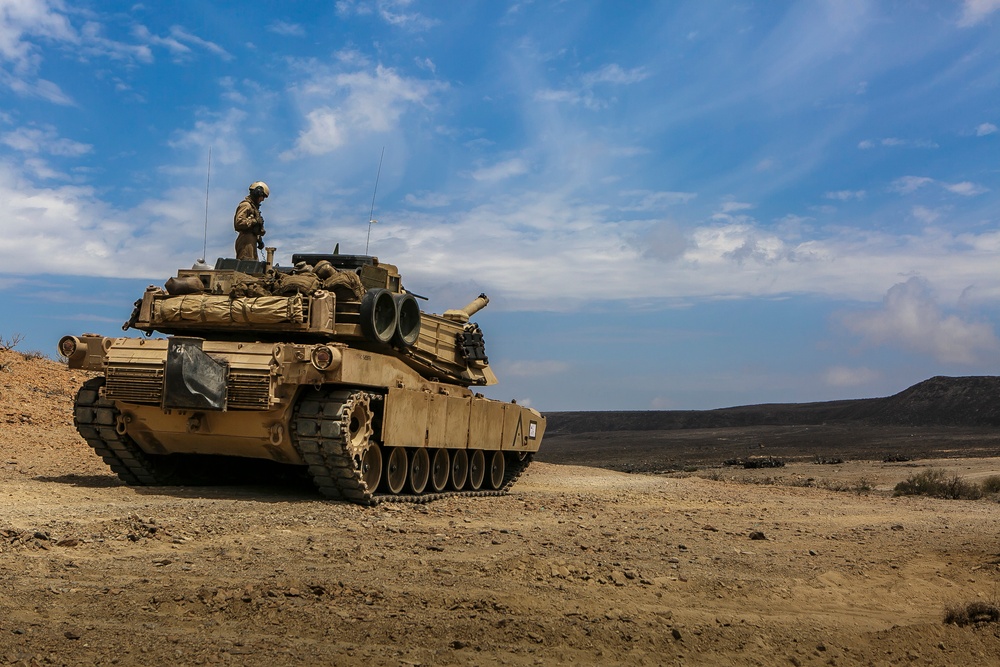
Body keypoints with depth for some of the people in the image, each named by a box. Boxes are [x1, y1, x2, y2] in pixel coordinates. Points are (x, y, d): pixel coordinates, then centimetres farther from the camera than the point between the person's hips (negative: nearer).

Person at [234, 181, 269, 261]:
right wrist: (255, 221, -16)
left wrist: (259, 240, 19)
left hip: (252, 242, 10)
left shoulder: (254, 206, 24)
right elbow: (239, 222, -21)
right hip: (246, 242, -10)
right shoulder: (245, 205, -7)